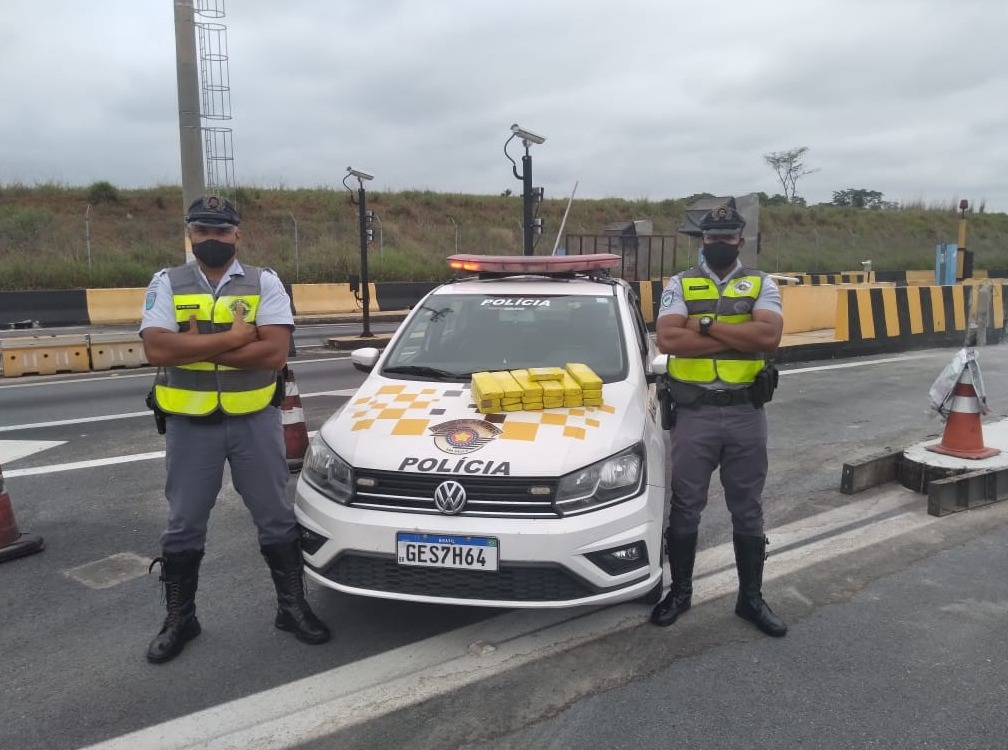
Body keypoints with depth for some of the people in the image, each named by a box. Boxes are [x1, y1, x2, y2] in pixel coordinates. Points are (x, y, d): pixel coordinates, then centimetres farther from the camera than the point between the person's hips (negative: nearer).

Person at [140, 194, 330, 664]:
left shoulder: (264, 283, -1)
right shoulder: (166, 284, 1)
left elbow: (275, 353, -15)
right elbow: (157, 349, -15)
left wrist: (195, 349, -16)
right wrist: (233, 338, -18)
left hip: (255, 420, 0)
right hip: (189, 424, 1)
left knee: (276, 518, 9)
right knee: (184, 525, 12)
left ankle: (293, 607, 24)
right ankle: (179, 619, 29)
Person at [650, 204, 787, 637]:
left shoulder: (761, 285, 5)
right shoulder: (680, 285, 3)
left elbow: (769, 336, -14)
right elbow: (668, 340, -14)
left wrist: (706, 325, -15)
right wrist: (739, 336, -13)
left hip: (746, 414, 1)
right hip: (694, 413, -1)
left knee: (747, 510, 11)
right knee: (685, 507, 9)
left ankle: (751, 597, 26)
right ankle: (680, 591, 25)